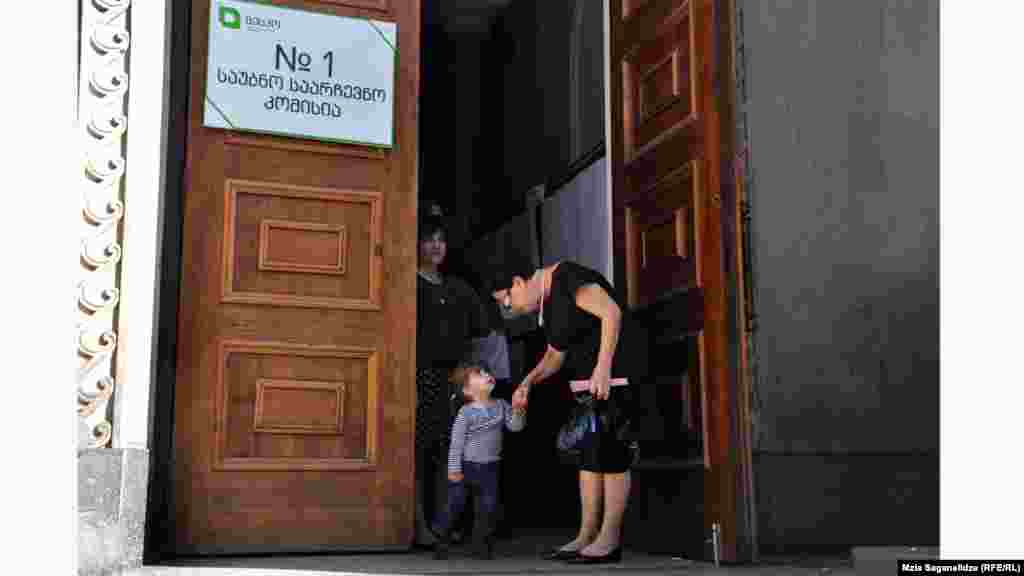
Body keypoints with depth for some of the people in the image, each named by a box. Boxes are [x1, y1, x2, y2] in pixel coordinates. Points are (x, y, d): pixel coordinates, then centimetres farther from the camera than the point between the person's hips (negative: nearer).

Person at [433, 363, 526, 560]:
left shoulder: (500, 406, 1)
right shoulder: (466, 413, -13)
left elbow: (515, 426, 0)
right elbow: (456, 443, -12)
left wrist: (518, 412, -19)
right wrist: (454, 469, -15)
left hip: (489, 468, 4)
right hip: (466, 466, -4)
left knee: (488, 508, 5)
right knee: (454, 506, 1)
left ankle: (481, 545, 19)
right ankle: (441, 543, 15)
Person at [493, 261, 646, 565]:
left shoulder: (565, 277, -13)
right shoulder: (546, 305, 15)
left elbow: (611, 311, -22)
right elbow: (555, 356, 22)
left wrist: (603, 367, -27)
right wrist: (527, 382, 7)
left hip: (617, 369, -10)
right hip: (589, 379, 10)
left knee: (611, 455, -8)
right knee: (588, 455, 8)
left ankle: (610, 541, -3)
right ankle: (586, 536, 13)